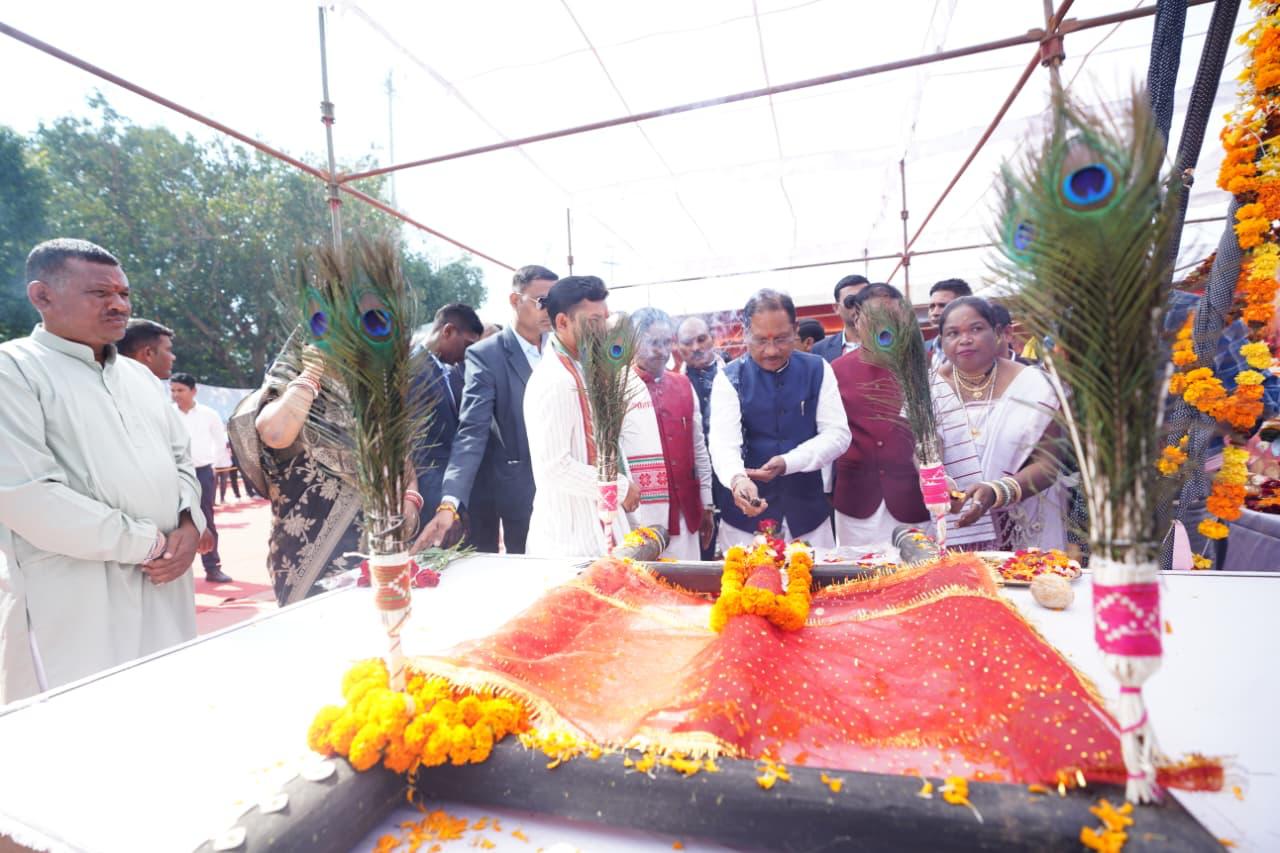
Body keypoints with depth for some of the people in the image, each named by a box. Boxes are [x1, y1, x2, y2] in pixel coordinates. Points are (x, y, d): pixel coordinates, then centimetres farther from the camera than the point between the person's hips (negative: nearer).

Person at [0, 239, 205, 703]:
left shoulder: (137, 374, 15)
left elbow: (180, 460, 15)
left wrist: (189, 525, -3)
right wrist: (145, 542, -14)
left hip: (164, 587, 6)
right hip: (75, 604, -6)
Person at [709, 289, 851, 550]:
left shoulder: (817, 370, 0)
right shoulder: (730, 378, -5)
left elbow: (838, 433, -5)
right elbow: (724, 442, -17)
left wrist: (788, 463, -21)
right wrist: (737, 478, -38)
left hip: (807, 511, 2)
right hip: (747, 514, -1)